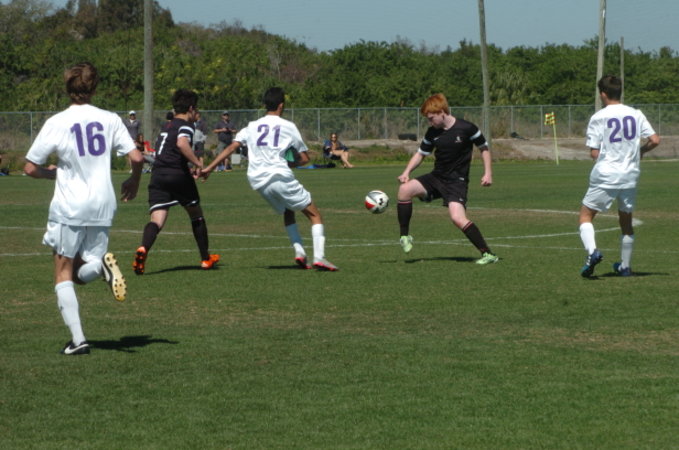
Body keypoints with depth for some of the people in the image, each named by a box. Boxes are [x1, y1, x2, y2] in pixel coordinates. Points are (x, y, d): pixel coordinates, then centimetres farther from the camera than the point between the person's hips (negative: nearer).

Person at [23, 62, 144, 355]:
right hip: (102, 209, 3)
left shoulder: (57, 123, -6)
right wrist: (134, 182, 19)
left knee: (63, 274, 6)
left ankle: (77, 339, -7)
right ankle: (101, 265, -21)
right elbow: (137, 157, -2)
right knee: (82, 273, 15)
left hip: (68, 208, -3)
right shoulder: (110, 120, 1)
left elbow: (30, 168, -4)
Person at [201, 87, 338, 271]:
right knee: (314, 215, 4)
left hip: (258, 181, 5)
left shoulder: (252, 127, 15)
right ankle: (319, 257, -13)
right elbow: (304, 159, 8)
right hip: (281, 176, -5)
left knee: (288, 212, 28)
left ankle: (299, 251, 9)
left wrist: (209, 168, 5)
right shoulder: (288, 127, 6)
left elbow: (231, 147, 6)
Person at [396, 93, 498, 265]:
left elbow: (484, 148, 1)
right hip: (436, 177, 5)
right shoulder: (432, 133, 2)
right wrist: (407, 172, -3)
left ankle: (488, 254, -14)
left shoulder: (466, 128, -12)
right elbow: (421, 154, 13)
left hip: (457, 181, -5)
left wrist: (488, 173, -7)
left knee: (458, 218, -24)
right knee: (405, 189, -17)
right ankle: (405, 236, -4)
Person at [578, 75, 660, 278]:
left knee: (586, 215, 6)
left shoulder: (598, 118, -6)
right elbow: (655, 140, -1)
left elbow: (594, 153, -8)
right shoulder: (636, 115, 4)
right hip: (630, 176, 4)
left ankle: (592, 251, -19)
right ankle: (625, 266, 23)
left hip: (604, 177, -4)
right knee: (626, 221, 18)